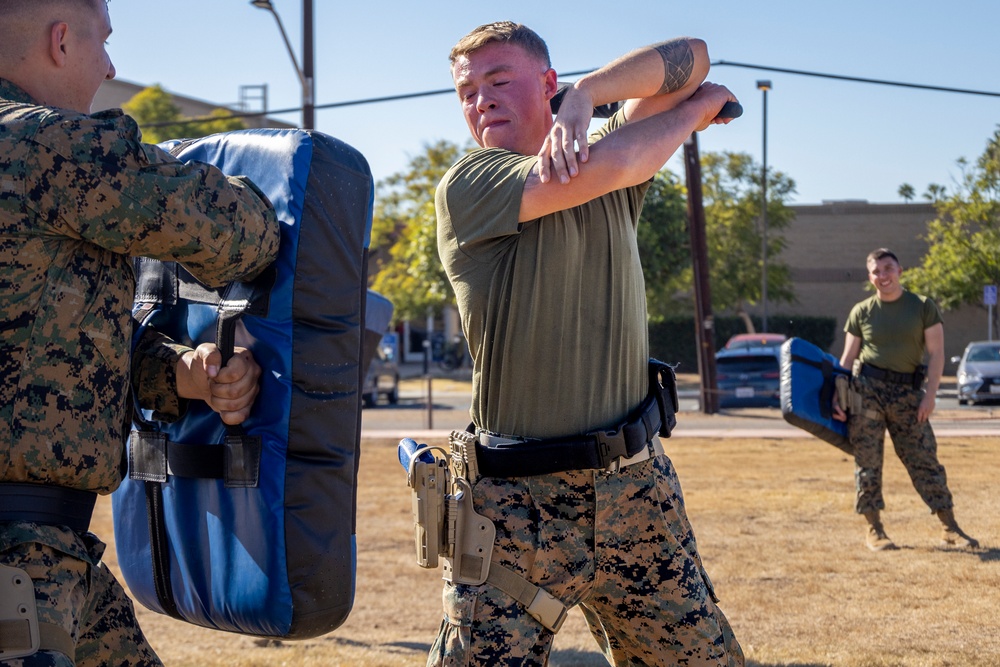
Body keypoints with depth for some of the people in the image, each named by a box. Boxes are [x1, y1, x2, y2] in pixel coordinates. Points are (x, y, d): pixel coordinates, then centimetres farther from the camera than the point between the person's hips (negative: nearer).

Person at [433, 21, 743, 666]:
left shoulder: (616, 184, 10)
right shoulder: (468, 186, -5)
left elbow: (690, 57, 2)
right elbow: (606, 165, -18)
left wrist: (585, 96, -14)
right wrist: (695, 109, -1)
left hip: (638, 489, 4)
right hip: (518, 500, -4)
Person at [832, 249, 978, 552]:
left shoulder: (923, 307, 4)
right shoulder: (861, 312, 7)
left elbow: (936, 353, 0)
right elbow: (847, 358, 8)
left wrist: (930, 395, -9)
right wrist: (837, 395, -2)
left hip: (907, 392, 0)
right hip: (865, 389, 0)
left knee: (925, 460, 0)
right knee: (867, 462, 0)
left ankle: (950, 528, 5)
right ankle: (874, 529, 9)